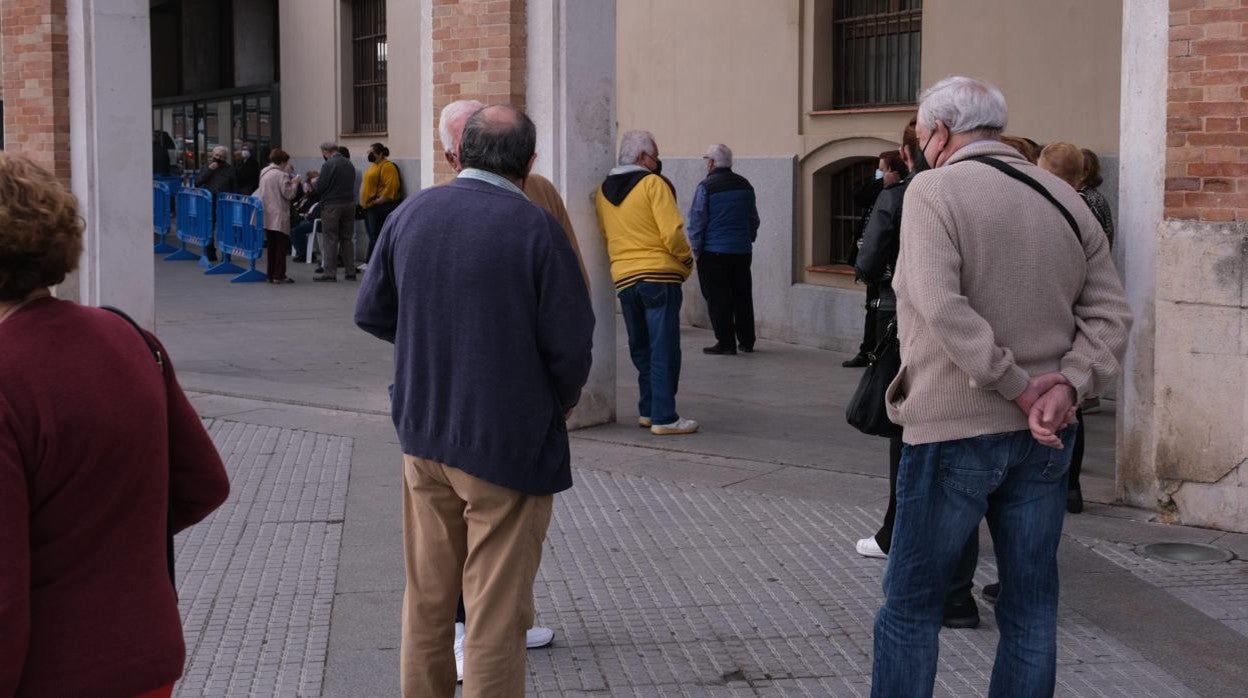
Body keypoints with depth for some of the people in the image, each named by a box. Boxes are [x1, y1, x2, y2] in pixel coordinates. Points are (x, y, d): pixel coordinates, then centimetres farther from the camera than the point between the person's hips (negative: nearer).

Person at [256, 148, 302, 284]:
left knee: (271, 245, 12)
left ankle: (271, 275, 14)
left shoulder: (264, 173, 12)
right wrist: (295, 183, 2)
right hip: (279, 216, -8)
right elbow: (288, 194, -14)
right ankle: (279, 275, -4)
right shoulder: (281, 175, -13)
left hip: (267, 216, 8)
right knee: (281, 245, -2)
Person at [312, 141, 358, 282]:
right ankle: (350, 272, 11)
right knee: (347, 239, 11)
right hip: (349, 204, 6)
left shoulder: (328, 165, -14)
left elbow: (319, 188, -13)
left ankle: (329, 272, 0)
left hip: (332, 206, -6)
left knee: (330, 240, 0)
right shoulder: (349, 164, 8)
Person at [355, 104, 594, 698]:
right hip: (509, 443, -5)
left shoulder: (410, 214, 0)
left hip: (423, 435, 5)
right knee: (497, 609, 5)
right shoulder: (535, 228, -15)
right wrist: (564, 400, 4)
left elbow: (371, 313, 7)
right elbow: (571, 342, -15)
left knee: (427, 597, 18)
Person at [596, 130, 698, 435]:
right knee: (664, 349, -4)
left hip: (623, 278, 6)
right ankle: (664, 417, -6)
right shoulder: (652, 183, -8)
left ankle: (648, 410, 18)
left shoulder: (603, 191, 12)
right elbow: (672, 232, -14)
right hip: (660, 276, -6)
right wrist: (687, 260, 1)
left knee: (641, 349, 16)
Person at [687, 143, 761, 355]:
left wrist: (696, 250, -2)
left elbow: (697, 221, -10)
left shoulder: (706, 187, -10)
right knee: (743, 296, 13)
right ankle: (747, 341, 19)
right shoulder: (745, 185, 8)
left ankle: (726, 342, 0)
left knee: (718, 298, 0)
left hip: (714, 252, -6)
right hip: (742, 251, 6)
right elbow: (754, 219, 16)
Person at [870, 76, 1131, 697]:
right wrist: (1066, 385, -9)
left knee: (910, 602, 6)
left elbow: (943, 308, -22)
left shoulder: (934, 190, -10)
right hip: (1043, 438, 6)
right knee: (1031, 604, 12)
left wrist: (1018, 386, -18)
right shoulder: (1065, 198, 8)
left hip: (953, 430, -5)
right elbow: (1109, 313, 3)